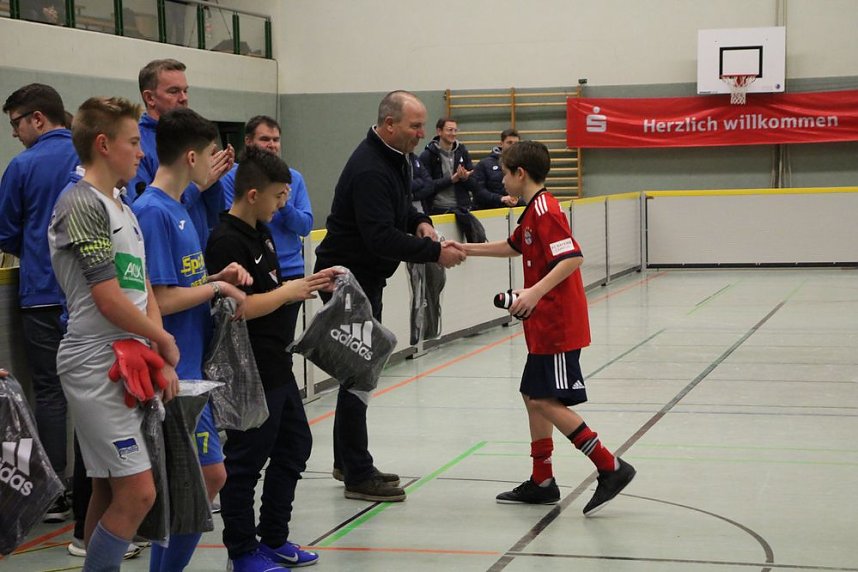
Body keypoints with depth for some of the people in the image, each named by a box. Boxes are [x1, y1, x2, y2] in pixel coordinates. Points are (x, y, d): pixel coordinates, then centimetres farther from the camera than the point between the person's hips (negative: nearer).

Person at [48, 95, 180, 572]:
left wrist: (161, 361, 2)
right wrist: (165, 342, -4)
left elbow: (145, 294, 15)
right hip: (96, 366, -9)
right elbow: (109, 300, -17)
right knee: (137, 492, -11)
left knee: (109, 492, 12)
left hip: (129, 365, 9)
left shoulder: (124, 210, 16)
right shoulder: (82, 203, -12)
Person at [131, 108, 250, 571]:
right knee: (204, 479, -4)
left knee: (208, 477, 13)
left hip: (192, 367, 10)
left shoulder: (179, 207, 13)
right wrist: (216, 288, -9)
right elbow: (161, 300, -20)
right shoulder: (153, 211, -16)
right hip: (173, 372, -10)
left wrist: (218, 277, 2)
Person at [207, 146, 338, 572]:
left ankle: (274, 537, 30)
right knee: (246, 460, 1)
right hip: (250, 373, -11)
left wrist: (309, 284, 8)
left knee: (294, 445, 18)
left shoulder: (261, 232, 13)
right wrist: (288, 292, -15)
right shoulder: (226, 241, -18)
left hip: (277, 366, 11)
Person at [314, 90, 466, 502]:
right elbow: (381, 237, -31)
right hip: (348, 275, -11)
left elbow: (399, 206, 23)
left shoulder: (395, 159, 8)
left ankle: (348, 462, 28)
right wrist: (434, 253, -30)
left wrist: (420, 222, 2)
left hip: (366, 276, 11)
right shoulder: (369, 170, -24)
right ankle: (357, 476, -1)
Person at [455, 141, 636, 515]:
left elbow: (572, 258, -26)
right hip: (544, 325, 10)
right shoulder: (534, 211, 15)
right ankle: (542, 483, 21)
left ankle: (610, 468, -7)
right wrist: (466, 249, 31)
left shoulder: (544, 211, -16)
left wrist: (535, 292, -32)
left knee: (546, 402, -10)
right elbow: (514, 247, 32)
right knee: (534, 396, 14)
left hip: (557, 325, -10)